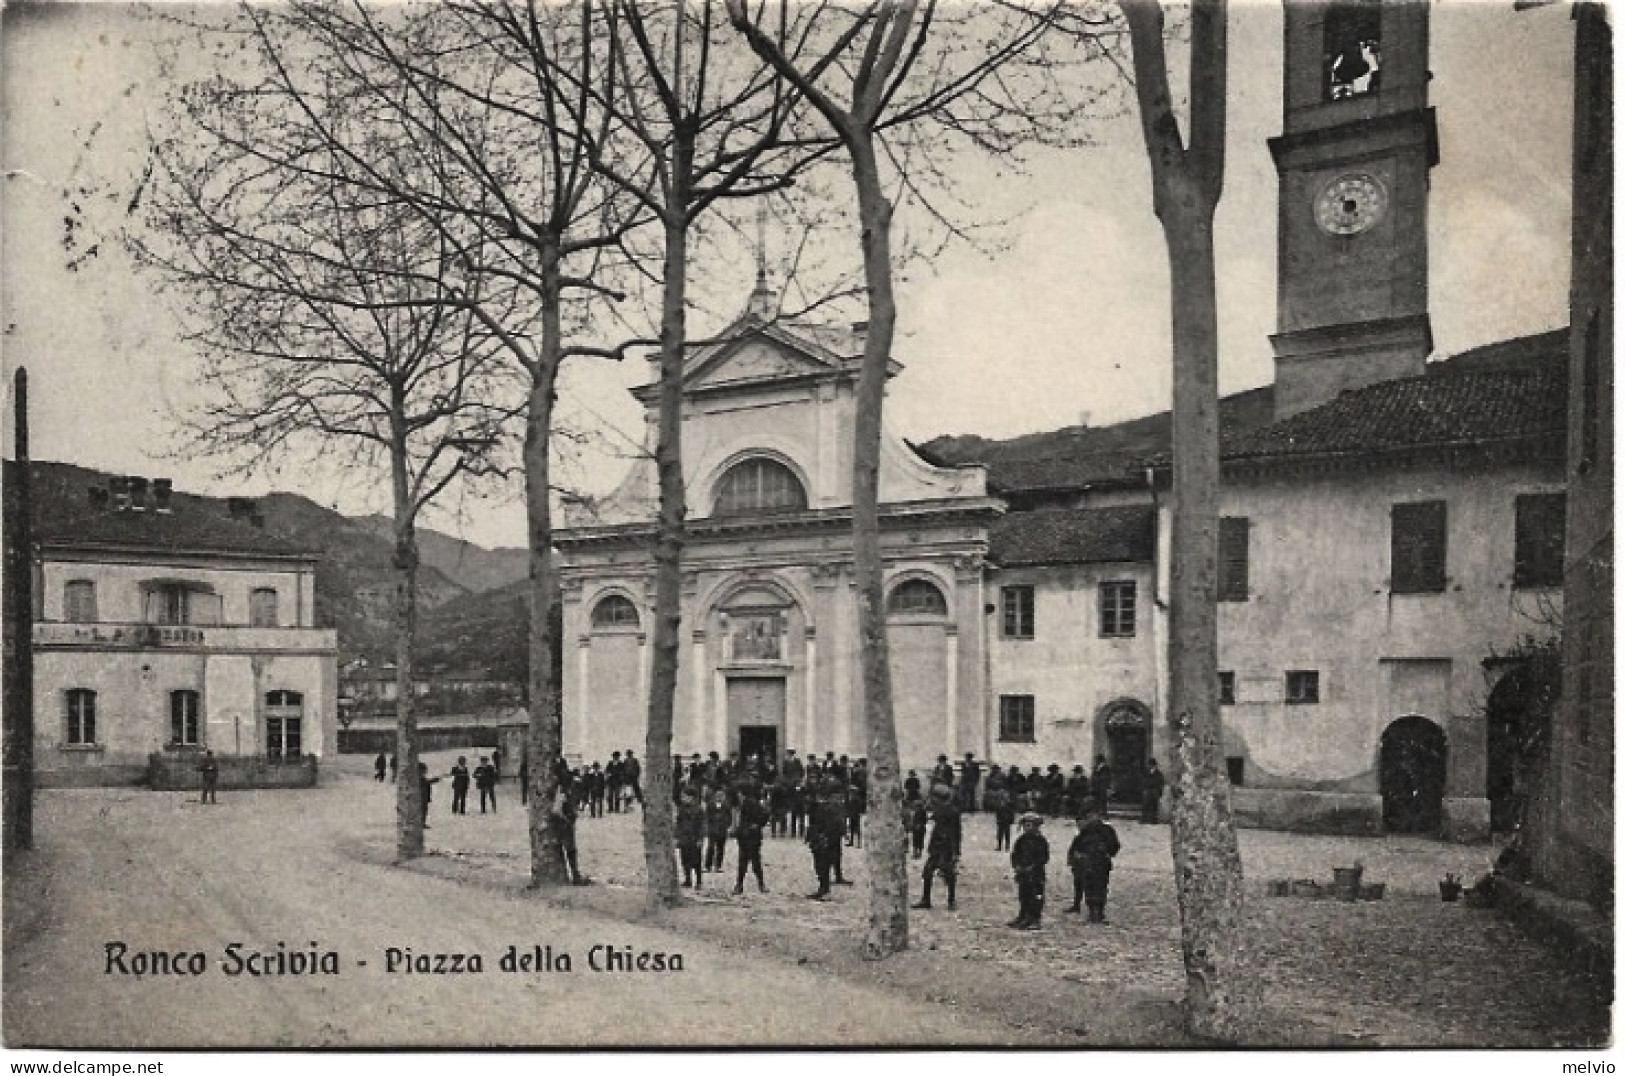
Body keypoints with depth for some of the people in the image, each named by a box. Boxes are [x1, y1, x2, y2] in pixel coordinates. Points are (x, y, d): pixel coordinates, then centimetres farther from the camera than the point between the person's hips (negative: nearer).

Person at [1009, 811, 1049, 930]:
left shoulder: (1041, 841, -6)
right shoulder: (1021, 840, 8)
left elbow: (1044, 858, -8)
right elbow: (1014, 854, 13)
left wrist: (1033, 867, -15)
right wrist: (1016, 865, -3)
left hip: (1036, 874, -5)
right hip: (1022, 873, 5)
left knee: (1036, 897, -3)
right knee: (1023, 896, 12)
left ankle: (1035, 920, 3)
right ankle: (1024, 917, 24)